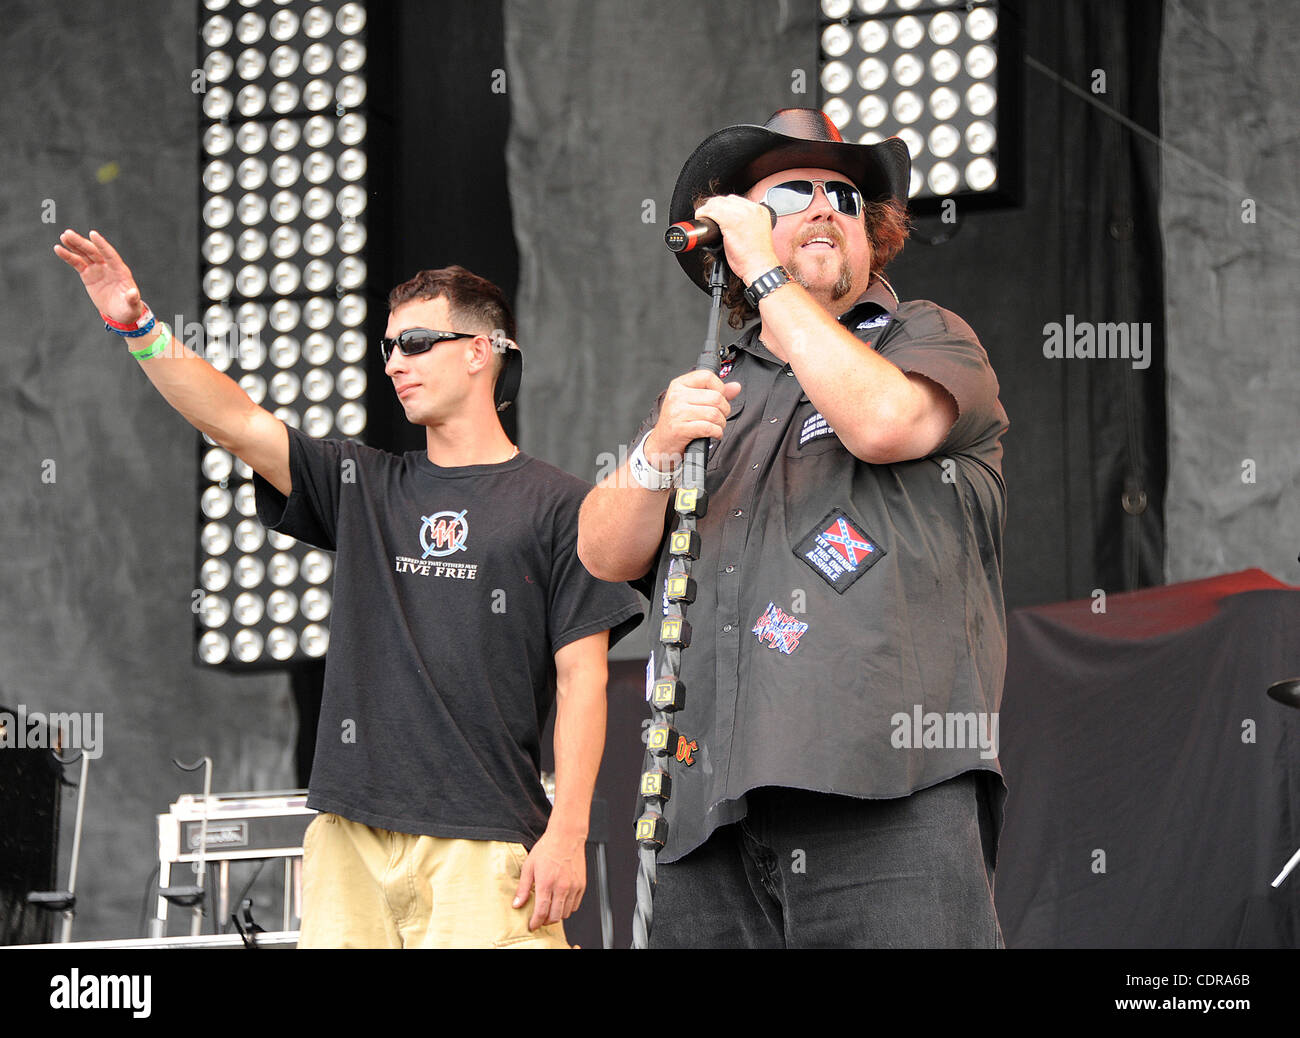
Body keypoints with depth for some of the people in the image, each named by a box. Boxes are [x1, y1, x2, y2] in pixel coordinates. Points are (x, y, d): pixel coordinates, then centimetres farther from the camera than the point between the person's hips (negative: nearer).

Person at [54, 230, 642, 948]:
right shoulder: (364, 488, 16)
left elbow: (582, 678, -1)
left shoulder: (556, 505, 4)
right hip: (351, 832, 4)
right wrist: (137, 327, -8)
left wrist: (567, 833, -8)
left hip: (483, 847, -4)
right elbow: (234, 423, 6)